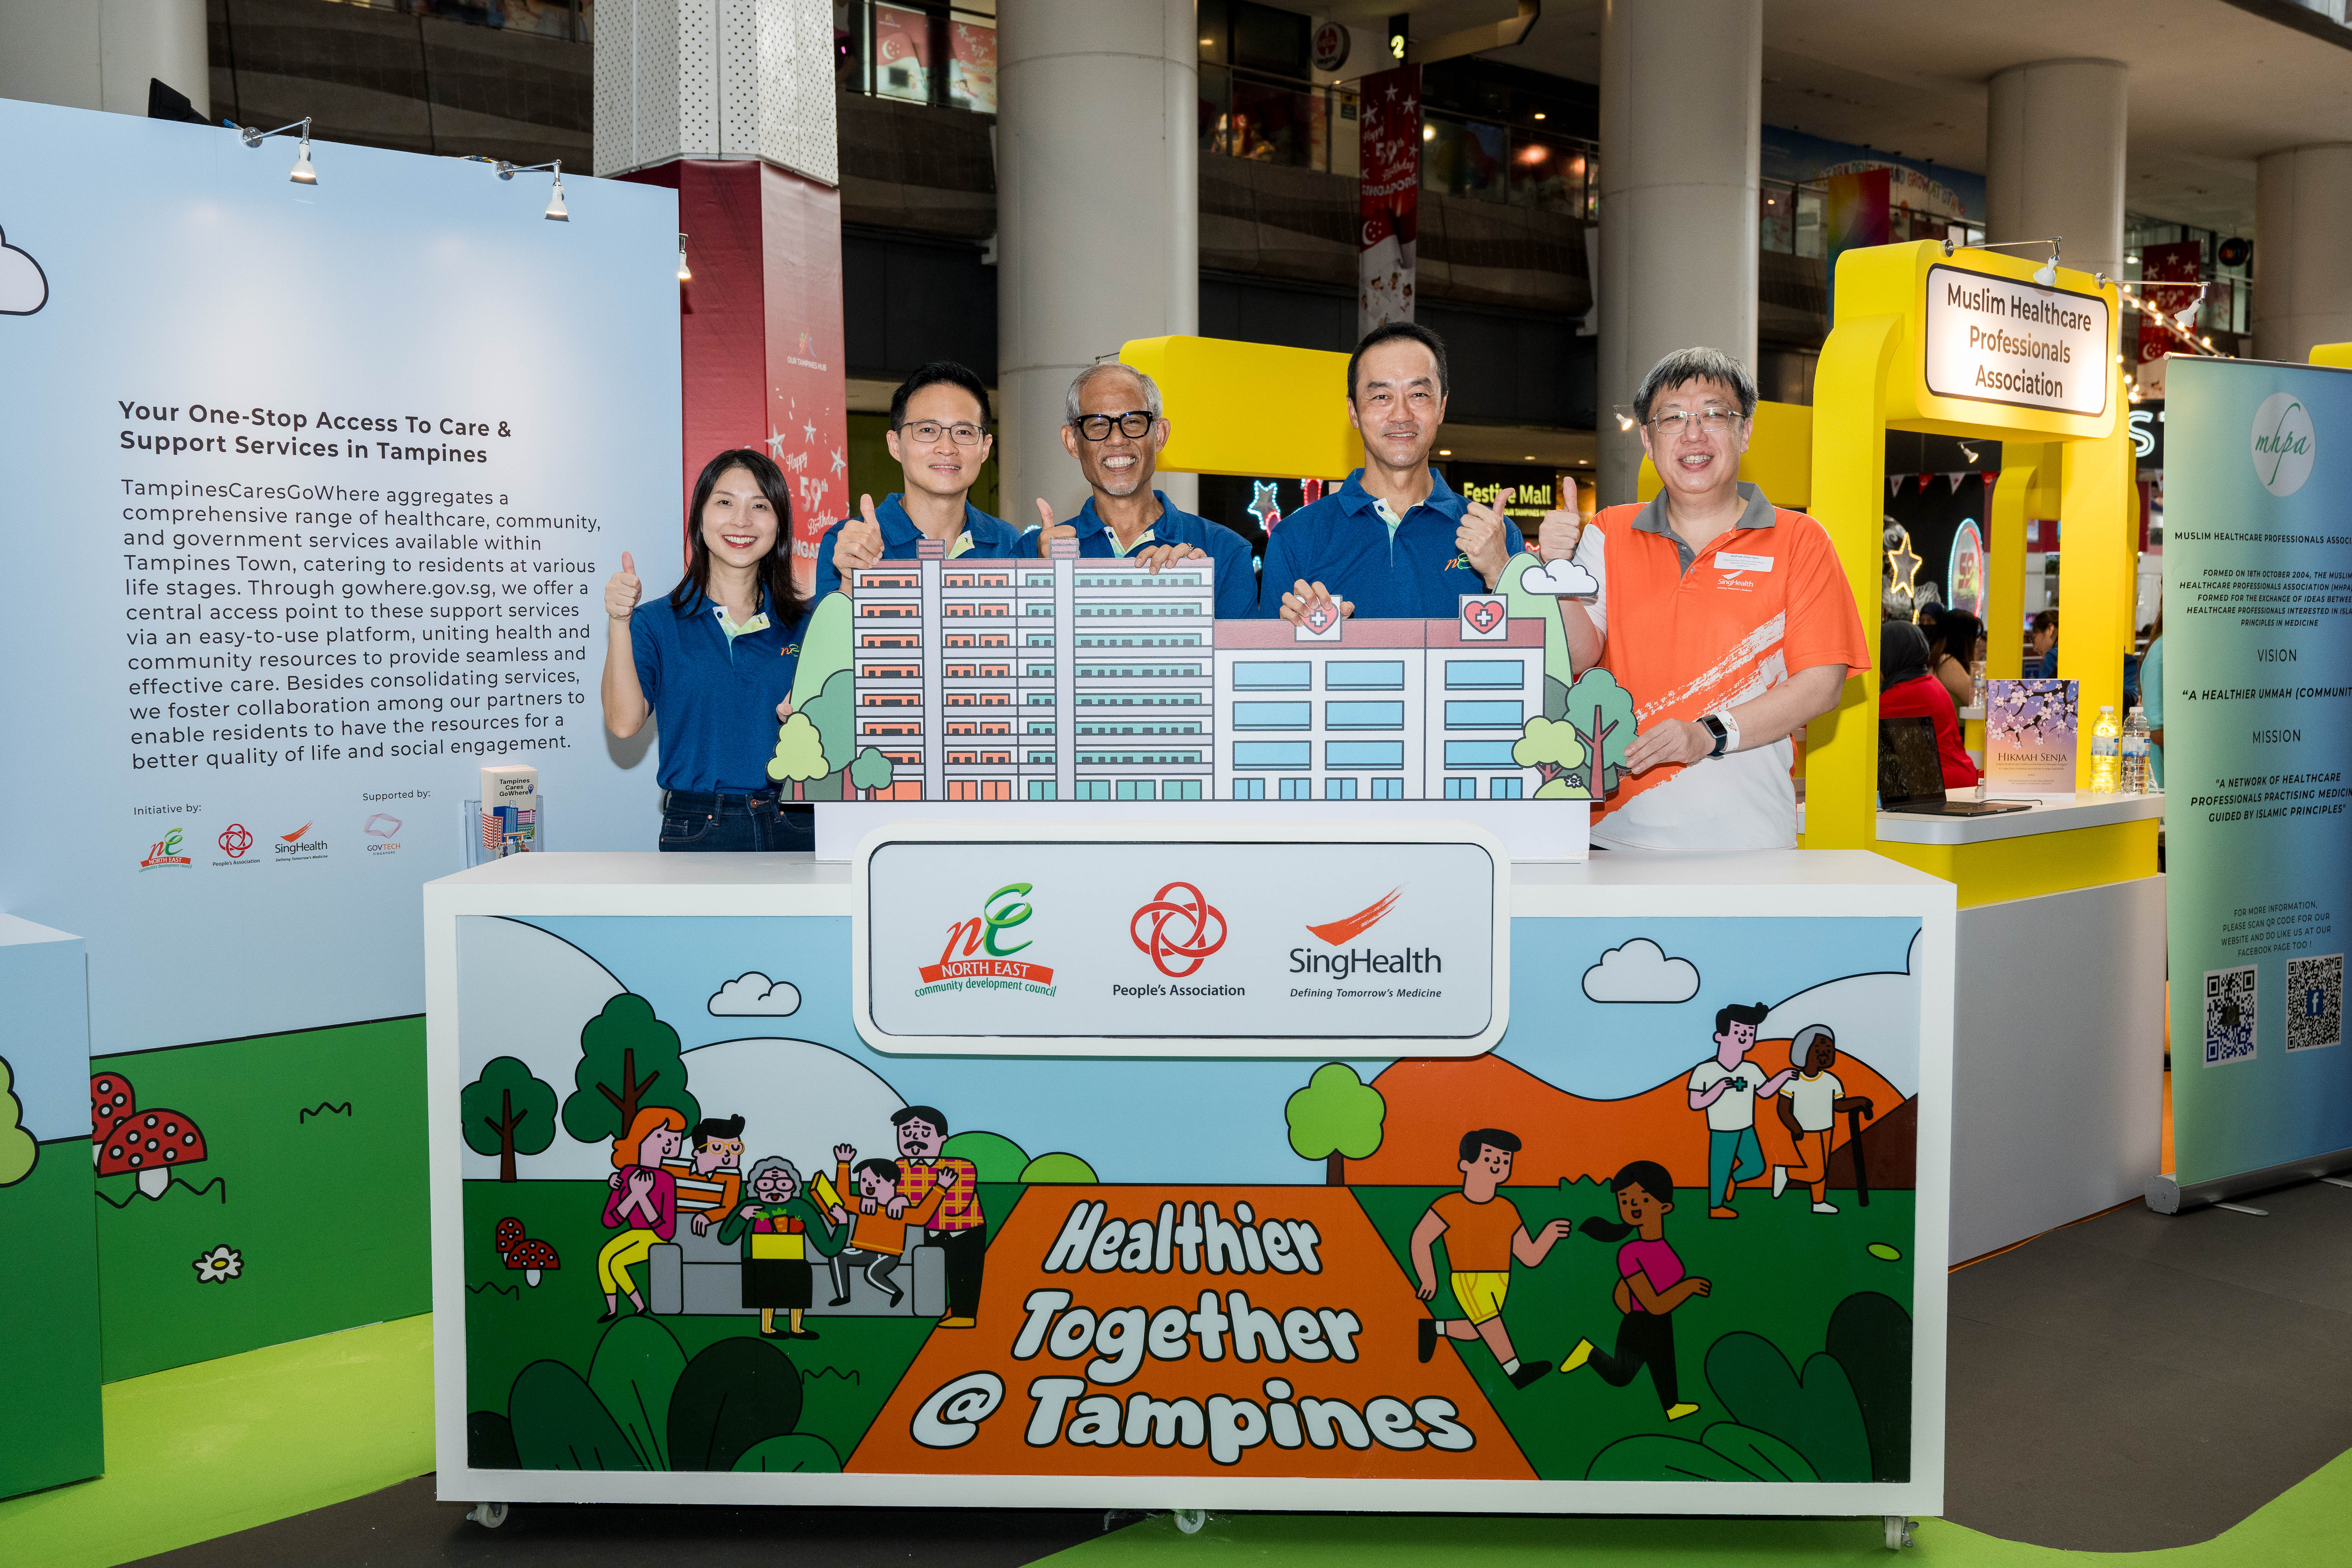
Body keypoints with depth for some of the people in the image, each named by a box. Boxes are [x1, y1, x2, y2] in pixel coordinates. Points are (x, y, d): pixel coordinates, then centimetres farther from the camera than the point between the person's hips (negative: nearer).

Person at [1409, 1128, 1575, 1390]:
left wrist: (1550, 1235, -7)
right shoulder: (1450, 1206, -7)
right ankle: (1515, 1371, -25)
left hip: (1498, 1284, 6)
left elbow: (1531, 1257, 9)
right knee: (1488, 1320, -22)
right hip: (1468, 1282, -6)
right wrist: (1428, 1279, -5)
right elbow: (1420, 1239, -4)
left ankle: (1433, 1329, 24)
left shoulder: (1507, 1211, 8)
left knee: (1476, 1332, 8)